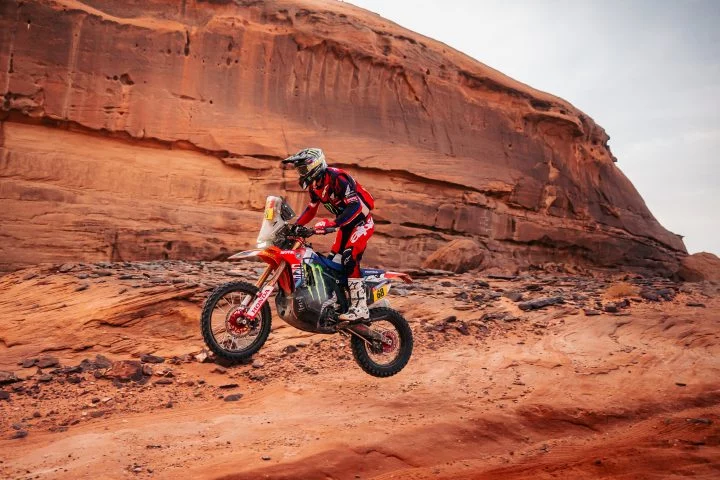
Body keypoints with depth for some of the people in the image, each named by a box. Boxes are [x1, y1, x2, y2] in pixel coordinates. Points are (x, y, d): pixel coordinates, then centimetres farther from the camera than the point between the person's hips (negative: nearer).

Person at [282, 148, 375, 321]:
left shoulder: (337, 178, -25)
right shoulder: (314, 185, 4)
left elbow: (355, 205, -32)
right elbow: (311, 208, 18)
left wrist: (332, 224, -41)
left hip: (361, 221, -9)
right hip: (345, 224, 9)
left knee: (349, 257, -25)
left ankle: (360, 307, -26)